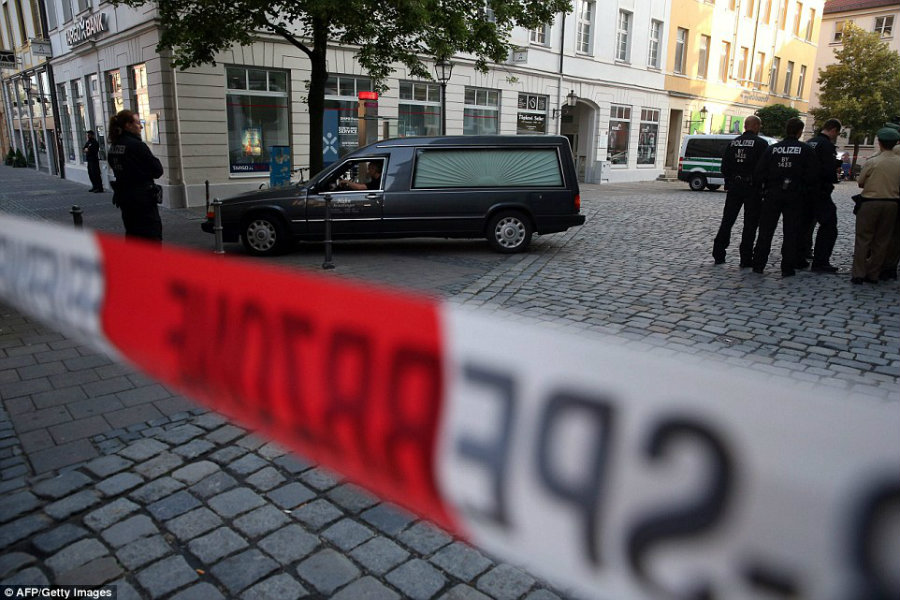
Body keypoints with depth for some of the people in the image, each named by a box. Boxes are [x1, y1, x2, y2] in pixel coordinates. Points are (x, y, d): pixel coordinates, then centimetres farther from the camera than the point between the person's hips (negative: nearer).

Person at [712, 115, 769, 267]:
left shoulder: (733, 142, 6)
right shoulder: (761, 143, -8)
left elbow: (724, 166, 8)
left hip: (734, 187, 4)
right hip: (752, 187, -4)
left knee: (727, 221, 11)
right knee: (750, 224, 2)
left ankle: (718, 255, 11)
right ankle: (746, 259, 3)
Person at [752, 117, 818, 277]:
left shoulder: (772, 149, 1)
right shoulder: (806, 150, -4)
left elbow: (759, 173, -3)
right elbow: (812, 175, -7)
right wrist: (803, 187, 11)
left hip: (772, 194, 1)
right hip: (794, 196, -1)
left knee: (766, 230, 8)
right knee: (790, 233, 6)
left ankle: (758, 265, 9)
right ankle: (787, 268, 6)